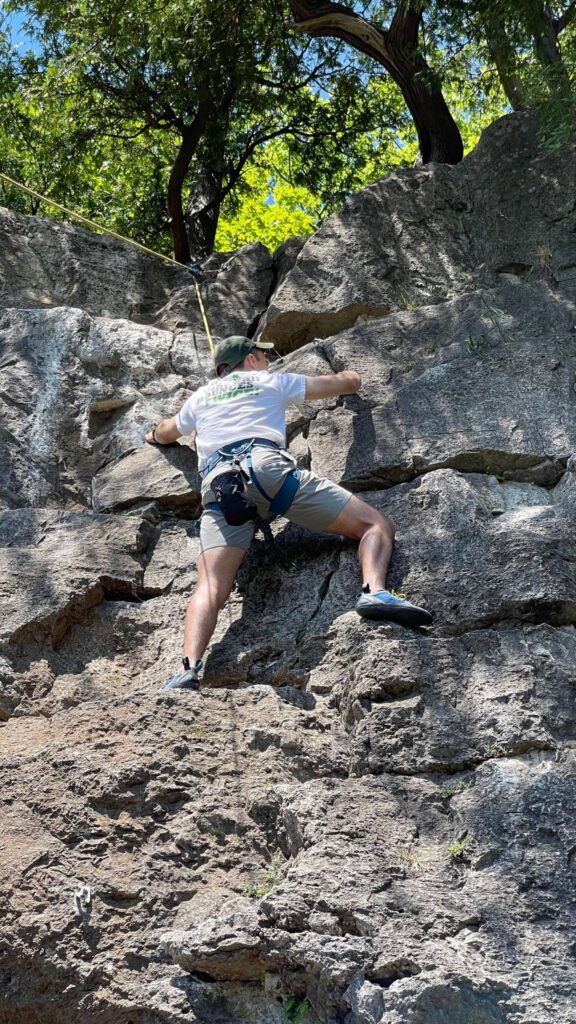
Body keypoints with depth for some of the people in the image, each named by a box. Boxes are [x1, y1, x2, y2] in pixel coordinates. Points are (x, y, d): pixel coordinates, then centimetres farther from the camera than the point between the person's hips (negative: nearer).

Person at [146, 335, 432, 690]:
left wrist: (154, 435, 79)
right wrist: (351, 375, 60)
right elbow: (349, 382, 36)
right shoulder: (273, 381, 27)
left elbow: (163, 435, 54)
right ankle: (375, 592, -30)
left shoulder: (201, 396, 35)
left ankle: (189, 670, -34)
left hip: (217, 486, 3)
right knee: (377, 525, -1)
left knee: (212, 587, -10)